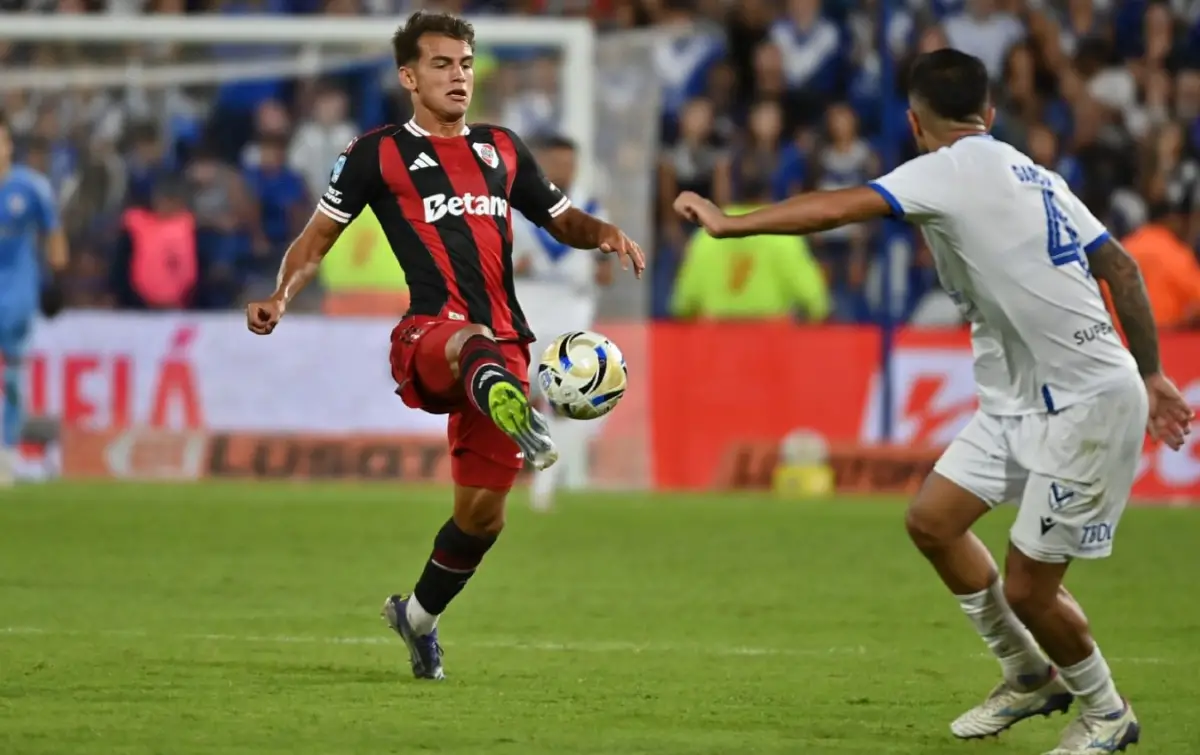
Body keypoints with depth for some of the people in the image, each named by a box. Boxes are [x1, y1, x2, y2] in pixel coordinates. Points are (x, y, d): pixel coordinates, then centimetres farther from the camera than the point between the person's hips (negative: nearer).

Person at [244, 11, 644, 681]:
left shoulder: (502, 149, 21)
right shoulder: (379, 153, 10)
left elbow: (561, 219, 28)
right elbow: (320, 235, 11)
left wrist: (603, 233, 5)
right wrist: (281, 298, -6)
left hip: (504, 345, 5)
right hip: (428, 337, -5)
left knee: (484, 512, 6)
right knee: (474, 342, -43)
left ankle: (419, 616, 33)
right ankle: (519, 420, -79)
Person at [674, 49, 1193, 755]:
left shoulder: (952, 169, -13)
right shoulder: (1033, 175, 11)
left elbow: (836, 208, -20)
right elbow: (1121, 267, 13)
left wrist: (730, 222, -11)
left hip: (1085, 407, -9)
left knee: (1028, 588, -2)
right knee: (933, 522, 10)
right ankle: (1030, 676, 25)